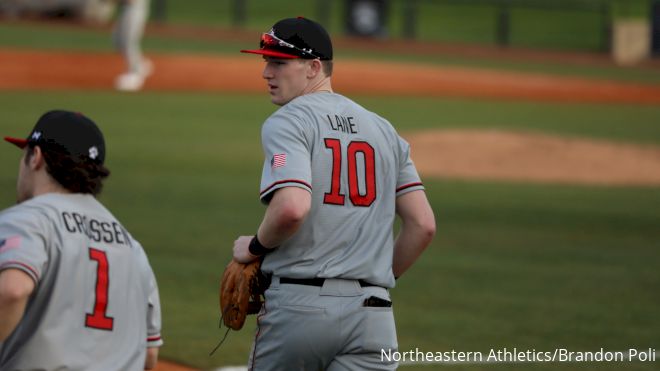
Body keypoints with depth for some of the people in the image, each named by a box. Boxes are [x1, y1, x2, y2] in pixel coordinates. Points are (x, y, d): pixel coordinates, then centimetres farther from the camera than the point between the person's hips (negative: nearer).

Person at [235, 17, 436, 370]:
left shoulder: (287, 122, -4)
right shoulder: (384, 130, 16)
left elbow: (292, 207, -21)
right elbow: (423, 225, 12)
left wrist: (254, 247, -2)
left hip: (298, 302, -5)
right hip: (372, 311, 5)